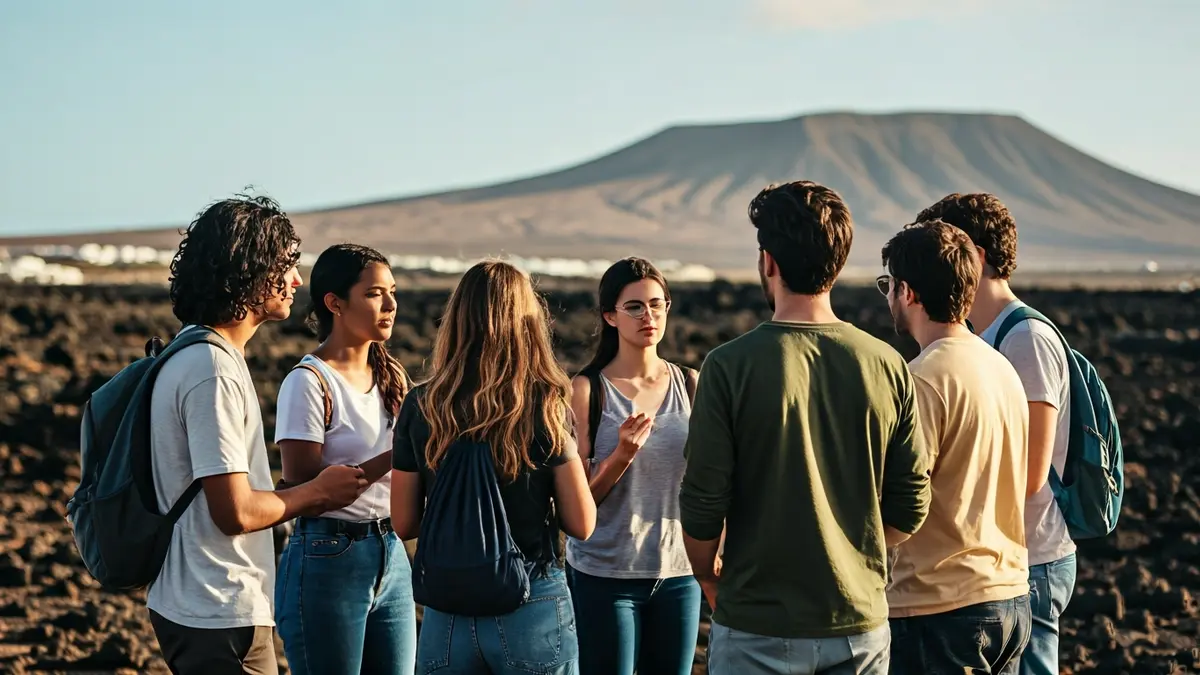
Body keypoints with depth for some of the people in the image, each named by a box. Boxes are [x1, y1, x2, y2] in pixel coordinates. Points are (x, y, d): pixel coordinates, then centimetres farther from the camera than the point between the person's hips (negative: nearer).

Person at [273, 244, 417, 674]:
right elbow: (303, 487, -18)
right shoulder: (309, 382, -12)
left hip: (392, 556, 7)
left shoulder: (392, 376, 9)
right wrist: (393, 457, -22)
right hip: (328, 562, -6)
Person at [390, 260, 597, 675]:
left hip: (446, 618, 2)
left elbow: (403, 524, 3)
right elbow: (582, 524, -6)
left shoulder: (421, 406, -2)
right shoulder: (546, 406, -8)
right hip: (533, 610, -2)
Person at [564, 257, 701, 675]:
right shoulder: (587, 390, -5)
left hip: (678, 573, 3)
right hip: (605, 575, -3)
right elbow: (577, 501, -5)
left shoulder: (690, 385, 3)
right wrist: (622, 455, -19)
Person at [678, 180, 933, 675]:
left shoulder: (730, 366, -13)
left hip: (759, 630, -3)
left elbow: (702, 506, -10)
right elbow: (910, 508, 1)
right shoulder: (887, 366, -3)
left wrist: (708, 578, 9)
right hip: (860, 622, 3)